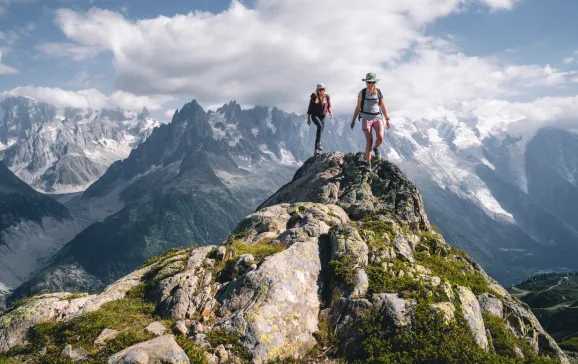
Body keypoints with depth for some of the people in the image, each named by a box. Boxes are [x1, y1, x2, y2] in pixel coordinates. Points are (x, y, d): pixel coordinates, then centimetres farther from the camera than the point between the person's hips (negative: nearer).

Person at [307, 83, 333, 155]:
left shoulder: (327, 97, 2)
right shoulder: (313, 97, -4)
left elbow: (329, 107, 8)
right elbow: (310, 108, 2)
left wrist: (330, 113, -13)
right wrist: (308, 118, 1)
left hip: (322, 116, 4)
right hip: (315, 115, -3)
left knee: (321, 131, 3)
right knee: (320, 126, -32)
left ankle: (316, 150, 10)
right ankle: (319, 143, -37)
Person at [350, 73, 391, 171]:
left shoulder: (379, 92, 2)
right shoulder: (362, 92, -3)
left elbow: (383, 107, 7)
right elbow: (357, 107, 3)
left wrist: (387, 120, 8)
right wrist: (353, 120, 3)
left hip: (377, 118, 2)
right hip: (366, 119, -2)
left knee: (380, 138, -20)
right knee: (369, 142, -13)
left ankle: (376, 148, 17)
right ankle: (368, 163, 3)